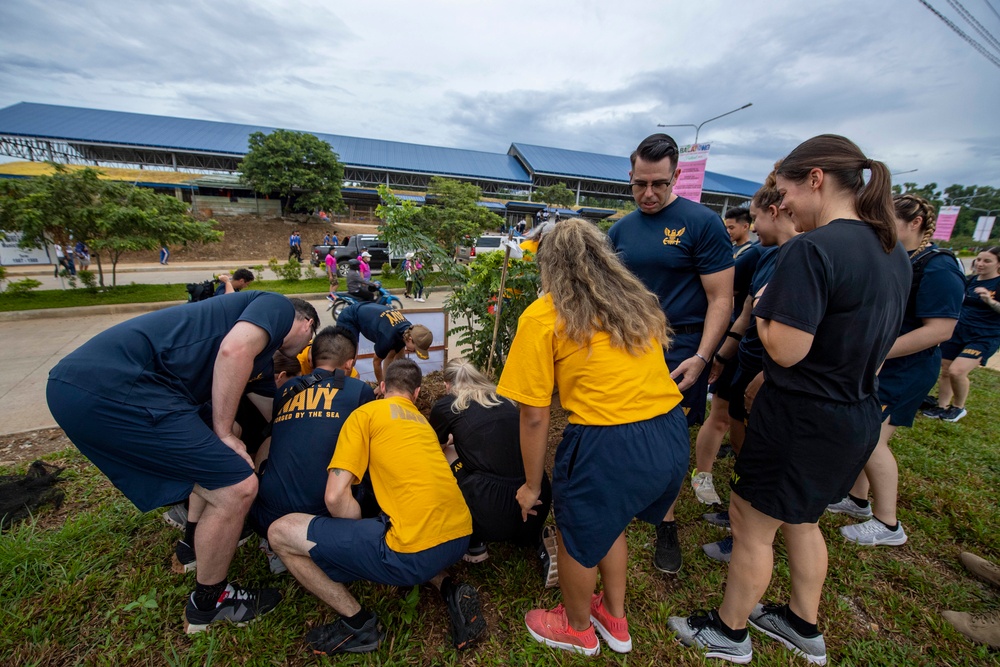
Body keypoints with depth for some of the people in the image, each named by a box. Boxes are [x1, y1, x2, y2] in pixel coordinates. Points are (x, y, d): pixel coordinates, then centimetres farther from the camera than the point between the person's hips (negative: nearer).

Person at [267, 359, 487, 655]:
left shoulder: (366, 412, 3)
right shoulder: (423, 420, 23)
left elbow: (335, 497, -5)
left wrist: (362, 537, 12)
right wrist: (370, 532, 34)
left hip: (415, 552, -7)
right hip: (461, 536, 8)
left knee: (281, 532, 5)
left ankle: (358, 623, 11)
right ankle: (449, 590, 18)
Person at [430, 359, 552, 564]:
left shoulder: (445, 406, 5)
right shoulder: (504, 398, 17)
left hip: (493, 512, -5)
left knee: (446, 454, 18)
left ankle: (474, 544, 22)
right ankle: (536, 538, 20)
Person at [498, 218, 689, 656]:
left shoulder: (541, 317, -5)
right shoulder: (638, 302, 12)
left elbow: (534, 417, -6)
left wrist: (532, 485, 8)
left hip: (610, 445, -7)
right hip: (673, 437, 7)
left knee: (578, 540, 23)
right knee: (607, 523, 32)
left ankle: (577, 629, 52)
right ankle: (615, 619, 56)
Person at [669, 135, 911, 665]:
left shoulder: (812, 248, -23)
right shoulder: (893, 251, 6)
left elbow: (786, 349, -26)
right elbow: (861, 340, 12)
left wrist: (763, 305, -6)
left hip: (802, 421, -9)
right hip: (858, 417, 9)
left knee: (751, 526, 11)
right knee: (802, 520, 27)